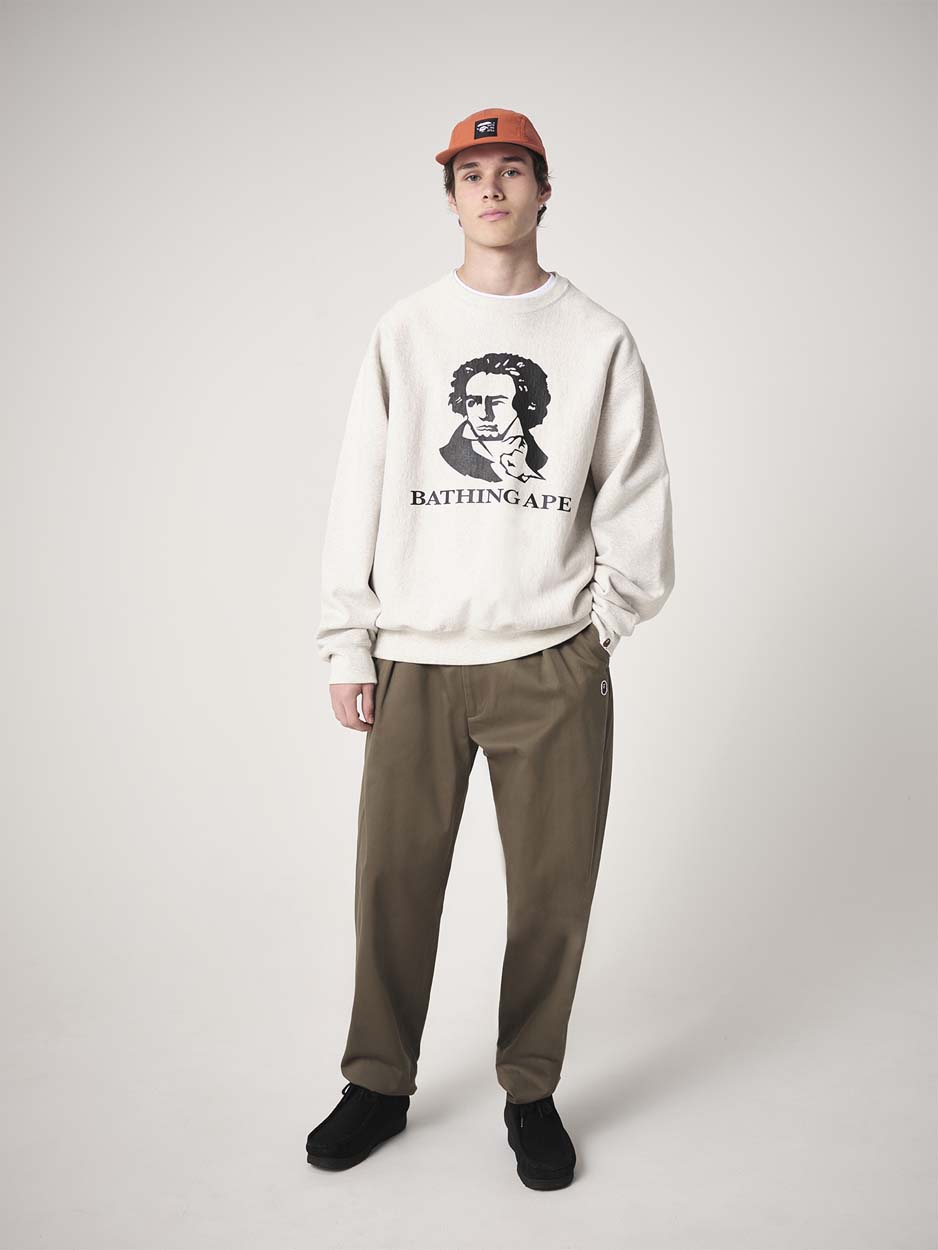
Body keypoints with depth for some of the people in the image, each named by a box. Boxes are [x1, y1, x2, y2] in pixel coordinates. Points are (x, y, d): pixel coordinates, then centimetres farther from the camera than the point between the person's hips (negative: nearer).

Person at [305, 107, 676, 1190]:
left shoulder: (600, 339, 8)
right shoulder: (403, 333, 9)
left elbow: (636, 502, 9)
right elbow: (359, 494, 7)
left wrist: (598, 623, 0)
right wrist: (347, 648, 2)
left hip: (554, 665, 0)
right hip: (416, 663, 1)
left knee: (553, 890, 4)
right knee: (393, 880, 4)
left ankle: (531, 1092, 24)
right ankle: (379, 1084, 25)